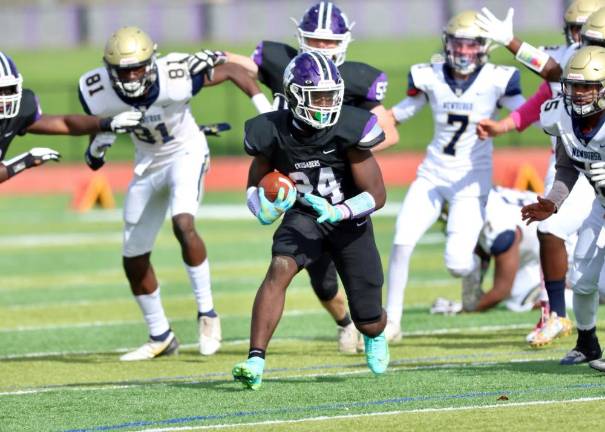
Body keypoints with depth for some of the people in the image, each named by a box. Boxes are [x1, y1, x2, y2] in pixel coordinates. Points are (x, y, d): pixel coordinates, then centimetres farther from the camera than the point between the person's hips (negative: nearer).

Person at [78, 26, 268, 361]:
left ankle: (207, 312, -16)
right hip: (148, 166, 4)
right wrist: (98, 145, -26)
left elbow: (232, 71, -17)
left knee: (183, 225, -32)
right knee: (134, 261, 7)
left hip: (186, 154, -4)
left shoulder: (175, 77, -31)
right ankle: (160, 338, 26)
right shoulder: (99, 92, -22)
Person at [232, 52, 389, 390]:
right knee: (280, 269, -32)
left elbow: (377, 195, -18)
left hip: (349, 221, 0)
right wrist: (266, 209, -23)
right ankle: (255, 362, -36)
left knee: (368, 321, 6)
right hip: (303, 218, 1)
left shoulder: (348, 130, -23)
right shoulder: (274, 134, -17)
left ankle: (375, 334, 48)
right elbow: (255, 186, 0)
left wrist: (338, 212, -34)